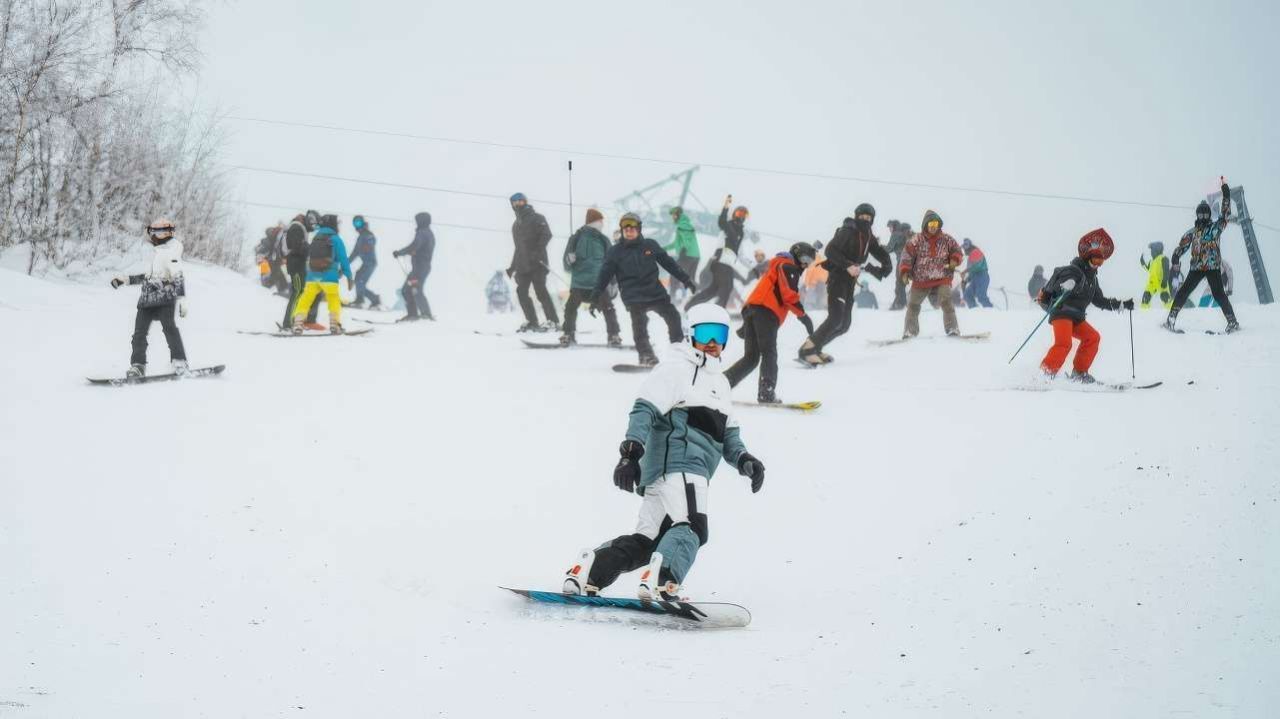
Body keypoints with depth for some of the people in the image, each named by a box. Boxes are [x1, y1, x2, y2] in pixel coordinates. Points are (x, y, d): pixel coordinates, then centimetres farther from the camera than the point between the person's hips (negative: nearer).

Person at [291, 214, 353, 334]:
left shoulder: (315, 238, 13)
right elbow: (343, 259, -6)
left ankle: (297, 323, -5)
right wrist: (349, 277, -2)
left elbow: (309, 258, 16)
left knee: (306, 299, 6)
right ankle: (334, 323, -4)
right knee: (334, 299, 9)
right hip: (329, 277, -4)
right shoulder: (335, 239, -3)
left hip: (312, 276, 4)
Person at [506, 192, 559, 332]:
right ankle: (532, 322, 6)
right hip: (522, 264, 7)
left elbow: (546, 234, -13)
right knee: (521, 292, -1)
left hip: (537, 263, -7)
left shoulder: (536, 218, 2)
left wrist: (538, 250, -26)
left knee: (540, 290, -14)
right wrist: (512, 267, 25)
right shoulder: (516, 225, 23)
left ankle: (553, 321, -13)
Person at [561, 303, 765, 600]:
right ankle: (659, 582, -37)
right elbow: (645, 410, -12)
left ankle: (586, 570, 6)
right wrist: (631, 451, -25)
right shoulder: (676, 368, -1)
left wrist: (743, 459, 6)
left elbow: (729, 434, 27)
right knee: (691, 528, -24)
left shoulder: (719, 382, 29)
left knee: (646, 540, 7)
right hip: (678, 463, -9)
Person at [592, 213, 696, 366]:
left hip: (655, 291, 3)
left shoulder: (650, 245, 6)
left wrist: (685, 279, 12)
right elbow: (605, 274, -2)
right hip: (633, 296, -3)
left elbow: (669, 263, 11)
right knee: (639, 323, -18)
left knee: (673, 316, 2)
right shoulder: (615, 252, 0)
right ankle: (645, 354, -6)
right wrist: (596, 295, -9)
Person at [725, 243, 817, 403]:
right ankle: (766, 393, -25)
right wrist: (803, 315, -11)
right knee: (769, 354, -12)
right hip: (767, 312, -8)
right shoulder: (788, 266, 6)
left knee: (750, 357, 9)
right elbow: (788, 293, -11)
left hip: (750, 309, 8)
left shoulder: (775, 266, 35)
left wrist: (746, 326, 33)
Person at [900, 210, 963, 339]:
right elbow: (907, 256, -4)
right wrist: (905, 272, -17)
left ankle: (952, 330, -13)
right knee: (913, 305, 5)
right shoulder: (916, 241, -3)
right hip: (921, 280, 1)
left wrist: (954, 260, -12)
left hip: (942, 279, -1)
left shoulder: (946, 239, 3)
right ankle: (910, 332, 19)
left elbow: (956, 251, 11)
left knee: (946, 302, -19)